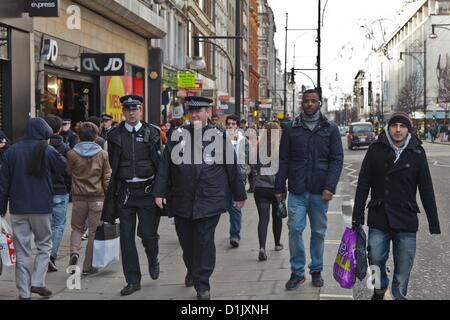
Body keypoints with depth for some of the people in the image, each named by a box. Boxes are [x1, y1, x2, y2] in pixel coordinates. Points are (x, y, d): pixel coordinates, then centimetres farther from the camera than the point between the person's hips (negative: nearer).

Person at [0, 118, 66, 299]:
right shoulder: (47, 150, -8)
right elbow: (62, 167, 7)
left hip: (17, 208, 2)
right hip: (42, 207, -2)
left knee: (22, 251, 7)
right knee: (44, 245, 14)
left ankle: (24, 292, 8)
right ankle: (37, 282, 1)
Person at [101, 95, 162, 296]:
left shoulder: (152, 133, 3)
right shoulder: (115, 135, 6)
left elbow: (160, 163, 4)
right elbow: (112, 165, 8)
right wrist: (113, 193, 5)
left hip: (147, 190, -2)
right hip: (125, 191, 2)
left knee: (148, 233, -6)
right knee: (126, 237, 3)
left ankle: (153, 260, 28)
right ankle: (133, 280, 14)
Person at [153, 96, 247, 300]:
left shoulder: (219, 137, 1)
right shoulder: (178, 135, 6)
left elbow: (232, 168, 5)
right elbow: (165, 166, 5)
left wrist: (239, 195, 8)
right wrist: (160, 192, -2)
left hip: (209, 201, -3)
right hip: (181, 201, 3)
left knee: (204, 242, -4)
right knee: (186, 240, 15)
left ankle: (202, 285, 4)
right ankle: (192, 270, 40)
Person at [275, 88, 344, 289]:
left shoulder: (330, 129, 5)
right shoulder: (291, 128, 6)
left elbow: (337, 159, 0)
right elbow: (283, 160, 7)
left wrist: (330, 187, -11)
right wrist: (279, 188, 3)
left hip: (320, 191, 0)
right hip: (297, 190, 0)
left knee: (318, 232, 8)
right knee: (295, 229, -7)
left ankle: (316, 271, 21)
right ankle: (297, 272, 4)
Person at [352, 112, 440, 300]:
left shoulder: (417, 153, -1)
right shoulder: (376, 150, -1)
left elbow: (426, 190, 2)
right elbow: (363, 185, 2)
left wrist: (434, 224, 0)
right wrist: (357, 217, 0)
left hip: (406, 222, 0)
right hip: (378, 221, 0)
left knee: (403, 269, 5)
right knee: (375, 262, 8)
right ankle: (380, 290, 37)